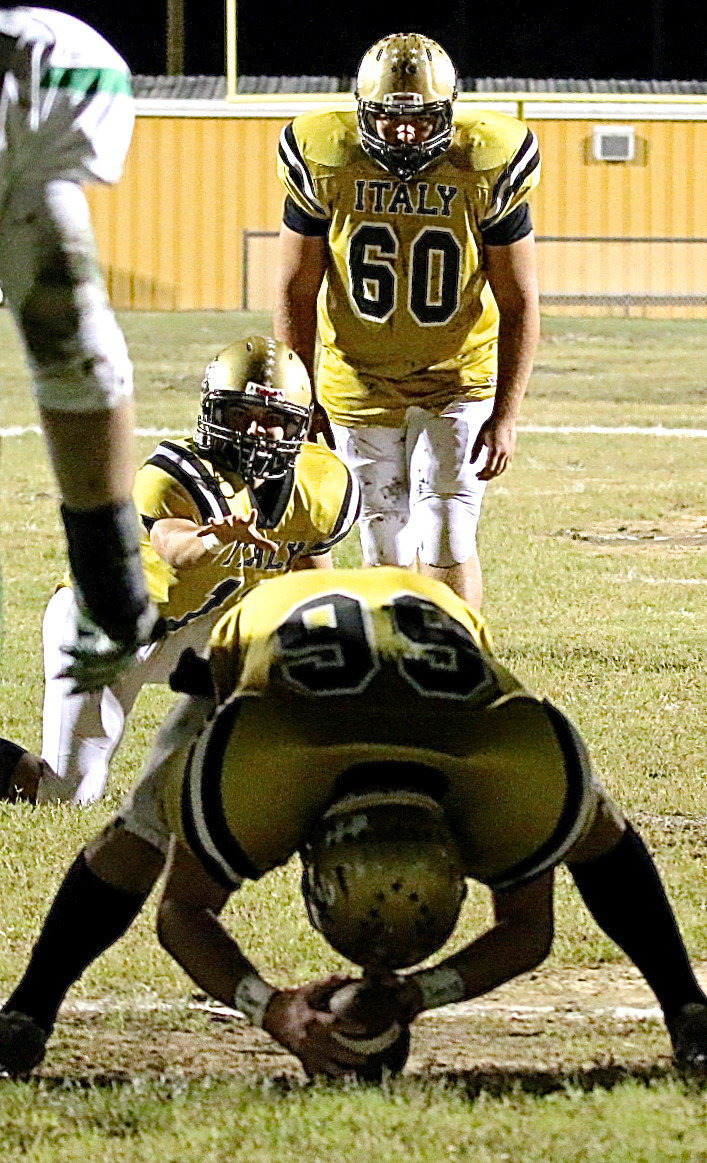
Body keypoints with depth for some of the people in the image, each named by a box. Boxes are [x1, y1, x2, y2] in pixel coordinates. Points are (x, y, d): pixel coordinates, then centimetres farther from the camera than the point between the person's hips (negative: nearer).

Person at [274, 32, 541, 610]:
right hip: (359, 385, 1)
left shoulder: (487, 171, -15)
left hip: (455, 386, -1)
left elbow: (519, 303, -7)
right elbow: (297, 291, -1)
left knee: (446, 543, -12)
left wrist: (506, 415, -11)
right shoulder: (324, 163, -12)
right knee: (388, 554, 5)